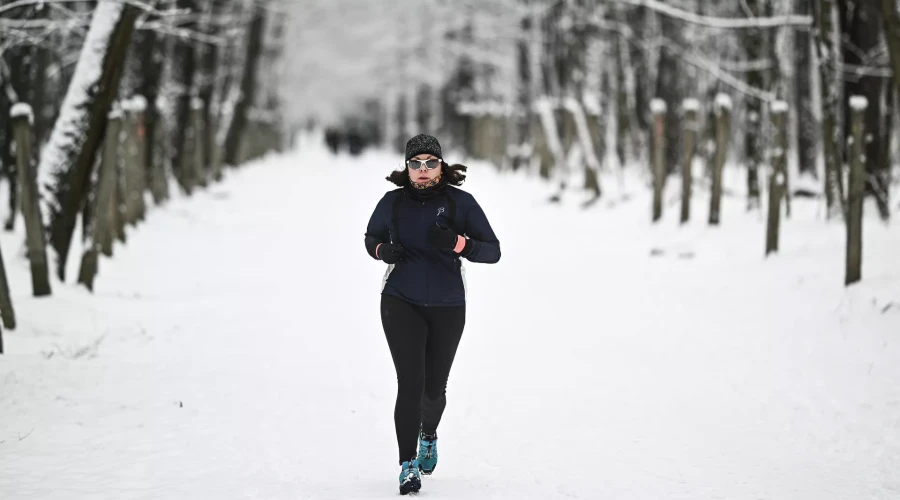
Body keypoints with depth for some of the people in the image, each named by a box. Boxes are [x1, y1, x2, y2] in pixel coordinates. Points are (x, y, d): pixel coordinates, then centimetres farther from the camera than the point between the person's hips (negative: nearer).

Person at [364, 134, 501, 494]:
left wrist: (457, 243, -27)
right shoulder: (392, 202, -3)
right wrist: (383, 250, -9)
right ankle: (408, 465, -7)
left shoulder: (460, 202, -8)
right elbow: (371, 237, 14)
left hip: (447, 308, 1)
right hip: (401, 303, -1)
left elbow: (493, 251, -9)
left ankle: (429, 434, 46)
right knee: (410, 384, -14)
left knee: (434, 388, 13)